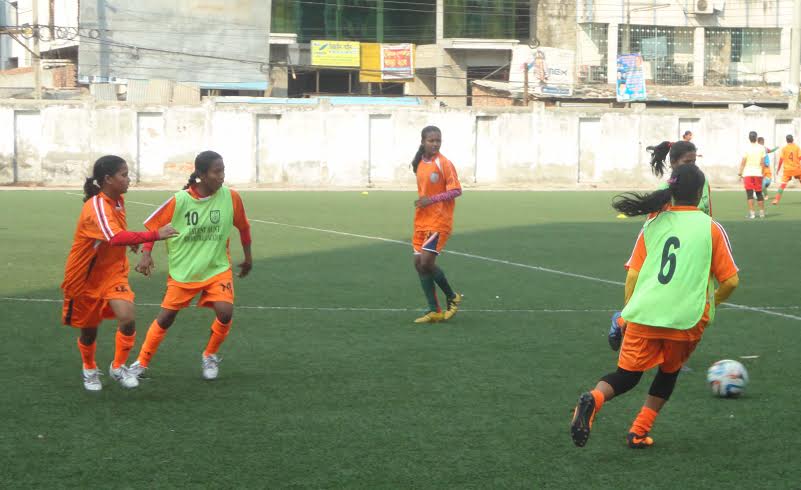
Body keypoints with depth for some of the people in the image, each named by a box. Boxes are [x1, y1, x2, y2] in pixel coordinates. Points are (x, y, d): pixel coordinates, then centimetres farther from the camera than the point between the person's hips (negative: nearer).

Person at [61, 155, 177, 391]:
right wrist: (154, 235, -53)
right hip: (85, 277, -5)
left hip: (112, 273, 5)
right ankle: (90, 370, 41)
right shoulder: (96, 207, -29)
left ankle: (118, 367, 4)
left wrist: (133, 241, 5)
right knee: (88, 330, 11)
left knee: (128, 318, -18)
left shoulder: (118, 200, -3)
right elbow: (116, 238, -47)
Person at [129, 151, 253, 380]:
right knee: (166, 317, 6)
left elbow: (243, 226, 6)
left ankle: (210, 356, 8)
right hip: (183, 271, 0)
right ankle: (142, 363, 24)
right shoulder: (179, 200, -15)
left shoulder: (231, 197, -11)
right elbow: (152, 225, -4)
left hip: (217, 269, 0)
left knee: (225, 312, -19)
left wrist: (248, 256, 15)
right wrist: (147, 254, -15)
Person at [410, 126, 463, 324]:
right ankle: (434, 311, 11)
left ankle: (452, 297, 8)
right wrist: (421, 203, 12)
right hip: (422, 222, 8)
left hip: (439, 222, -8)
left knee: (426, 262, -15)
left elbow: (456, 191, -16)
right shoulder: (420, 164, 10)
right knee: (419, 263, 4)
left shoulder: (444, 164, -12)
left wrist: (431, 200, -23)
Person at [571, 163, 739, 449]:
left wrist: (627, 312, 17)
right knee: (669, 372, 24)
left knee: (626, 375, 10)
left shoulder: (654, 224, 9)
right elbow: (731, 281, 2)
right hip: (687, 318, -1)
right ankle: (639, 432, 17)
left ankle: (593, 399, -21)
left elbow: (632, 275, 6)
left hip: (643, 314, 1)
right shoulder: (711, 228, 3)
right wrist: (713, 301, 21)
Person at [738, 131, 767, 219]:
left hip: (748, 173, -3)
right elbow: (762, 162, 1)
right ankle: (762, 212, 21)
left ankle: (751, 213, -8)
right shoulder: (761, 148, 0)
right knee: (759, 193, 15)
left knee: (750, 194, -2)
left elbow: (743, 162, -7)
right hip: (758, 173, 3)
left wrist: (740, 172, 2)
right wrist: (762, 171, 13)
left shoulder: (747, 148, -8)